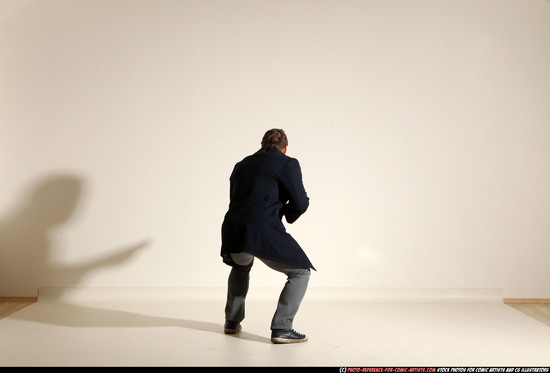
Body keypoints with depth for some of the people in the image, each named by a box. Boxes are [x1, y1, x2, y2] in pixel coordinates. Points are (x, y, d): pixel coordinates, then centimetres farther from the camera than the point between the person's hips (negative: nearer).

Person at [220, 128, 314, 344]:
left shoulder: (241, 165, 22)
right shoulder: (288, 164, 5)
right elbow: (301, 203, -1)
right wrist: (288, 214, 20)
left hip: (232, 232, 6)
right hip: (265, 233, -6)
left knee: (241, 267, 37)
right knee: (300, 272, 11)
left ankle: (232, 322, 37)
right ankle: (281, 329, 1)